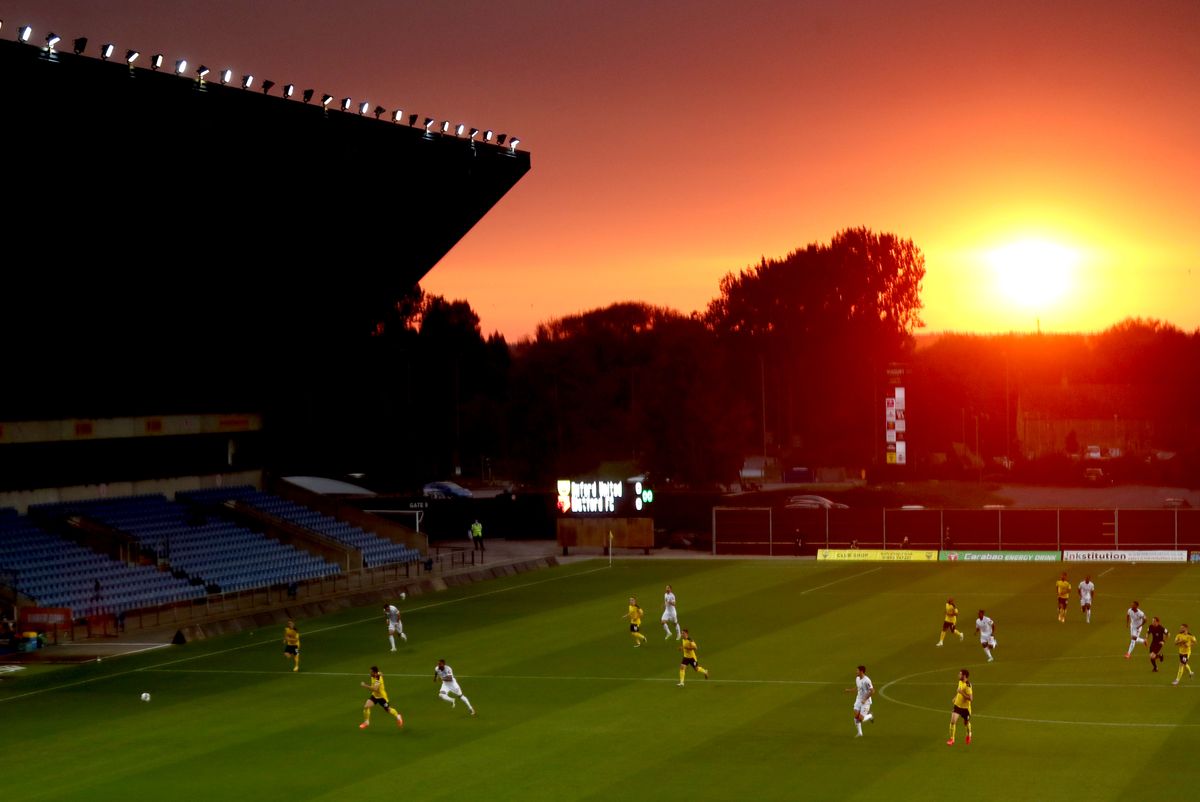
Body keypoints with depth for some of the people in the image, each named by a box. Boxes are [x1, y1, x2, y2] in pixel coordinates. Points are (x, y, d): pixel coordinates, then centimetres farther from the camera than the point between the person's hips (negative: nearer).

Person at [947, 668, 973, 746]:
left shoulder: (968, 686, -26)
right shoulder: (960, 682, -2)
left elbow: (971, 698, -30)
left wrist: (961, 693, -33)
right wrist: (956, 696, 12)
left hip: (965, 707, -5)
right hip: (957, 705, 5)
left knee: (966, 723, 16)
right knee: (953, 721, -9)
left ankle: (968, 735, 47)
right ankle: (952, 739, 0)